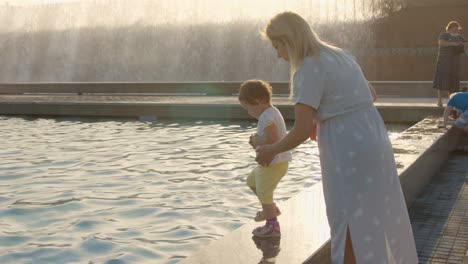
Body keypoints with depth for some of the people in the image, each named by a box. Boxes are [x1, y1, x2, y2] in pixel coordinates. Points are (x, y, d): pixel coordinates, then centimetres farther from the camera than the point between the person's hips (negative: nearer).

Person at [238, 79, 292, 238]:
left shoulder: (267, 118, -23)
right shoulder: (271, 112, 10)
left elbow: (273, 140, -30)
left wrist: (257, 141, -14)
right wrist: (258, 140, 5)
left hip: (274, 163, -11)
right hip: (271, 162, 11)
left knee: (263, 193, -1)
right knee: (252, 181, 25)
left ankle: (272, 226, 9)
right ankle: (271, 209, 33)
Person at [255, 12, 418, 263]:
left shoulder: (309, 69, -14)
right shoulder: (340, 55, 12)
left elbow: (301, 131, -18)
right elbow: (369, 96, 21)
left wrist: (272, 150, -1)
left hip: (349, 155, -9)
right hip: (373, 144, 9)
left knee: (351, 235, 3)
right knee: (376, 222, 24)